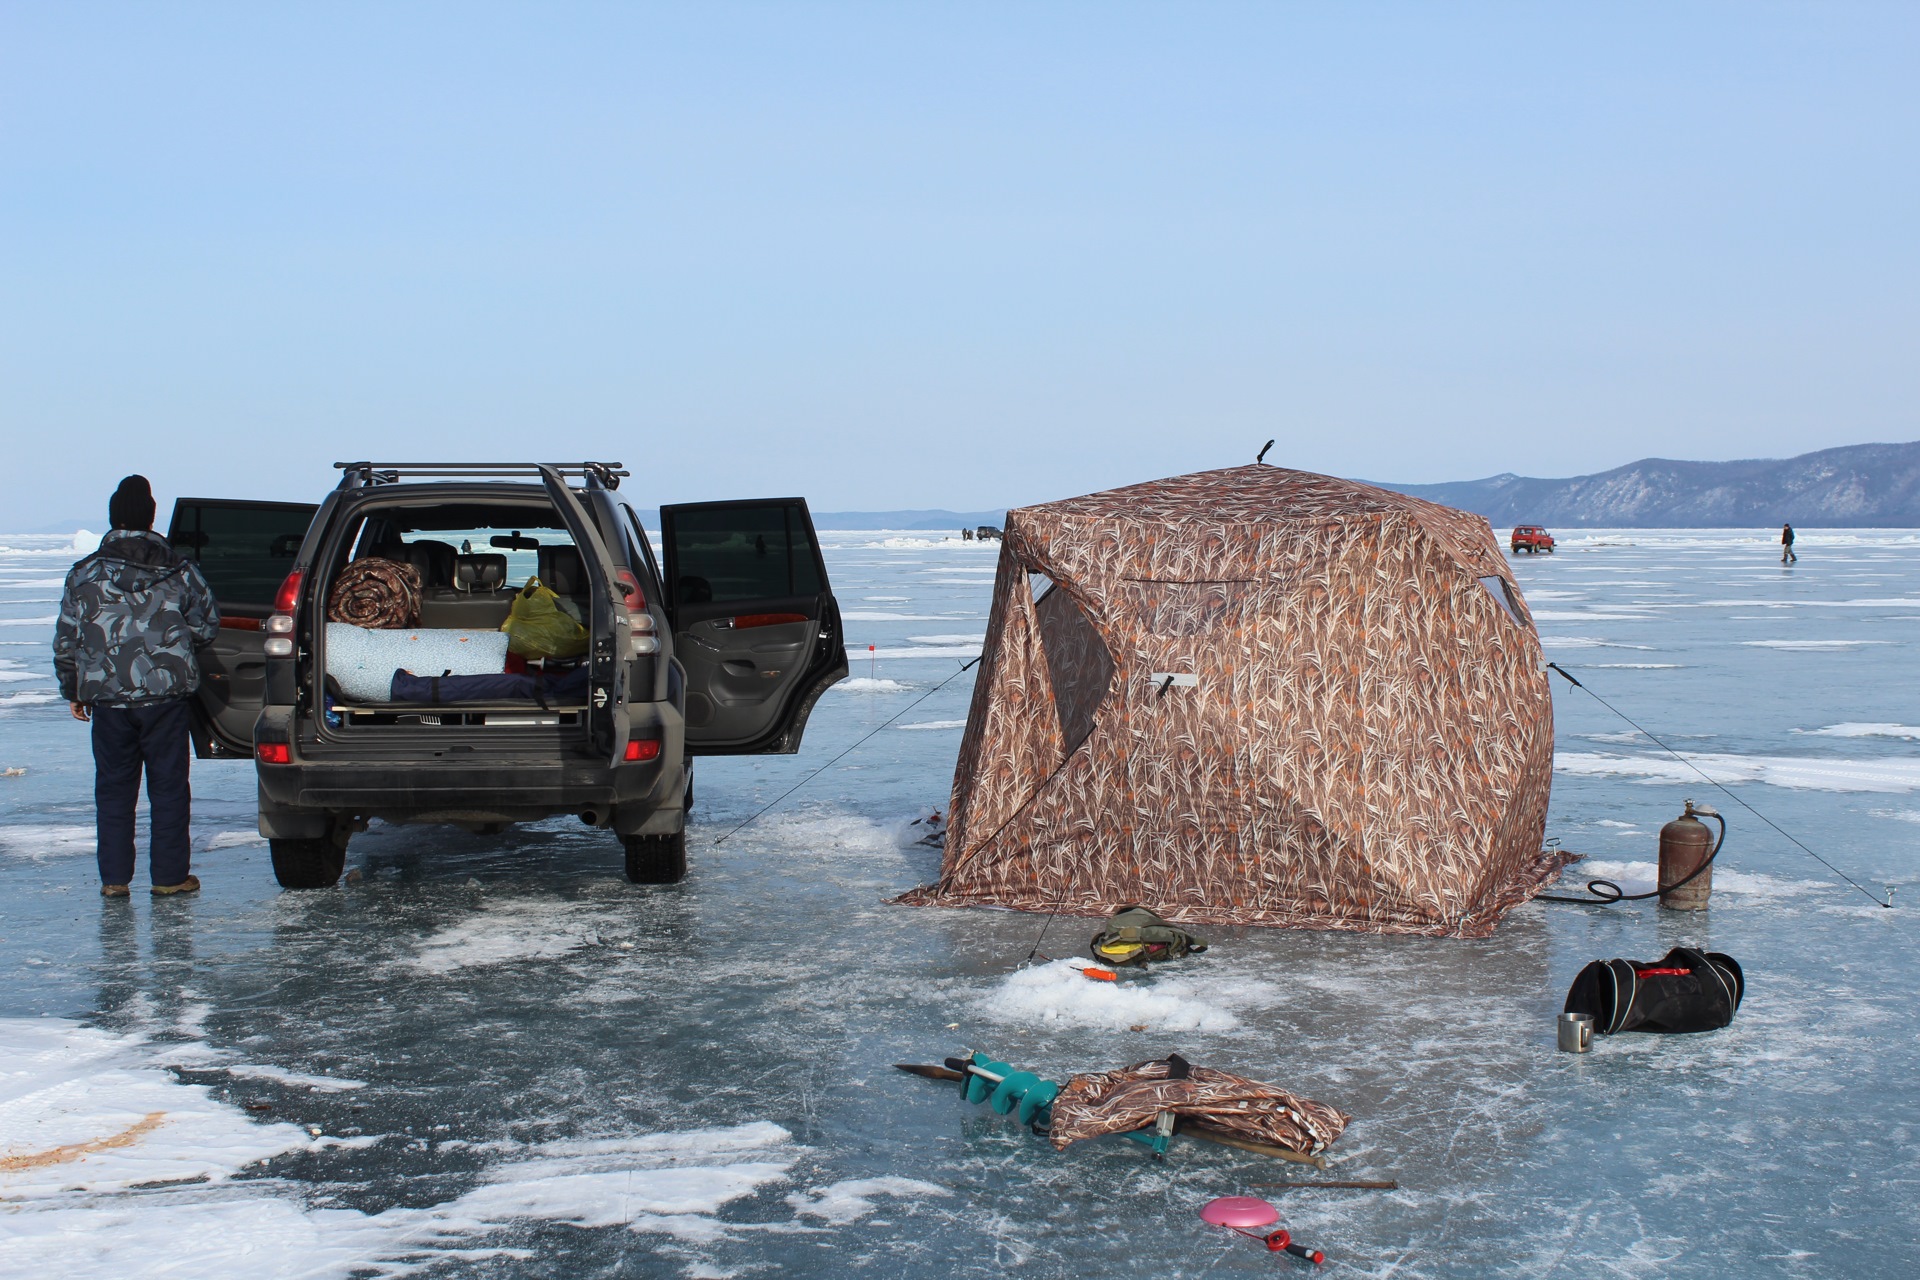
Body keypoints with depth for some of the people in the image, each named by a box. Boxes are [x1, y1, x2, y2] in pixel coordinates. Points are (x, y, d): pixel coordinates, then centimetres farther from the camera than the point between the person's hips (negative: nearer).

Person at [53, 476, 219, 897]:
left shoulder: (84, 574, 1)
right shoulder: (179, 570, 0)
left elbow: (65, 642, 4)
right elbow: (207, 627, 6)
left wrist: (73, 692, 16)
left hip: (108, 697, 1)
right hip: (167, 694, -1)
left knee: (113, 787, 10)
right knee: (168, 786, 7)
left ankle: (114, 878, 11)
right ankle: (169, 875, 9)